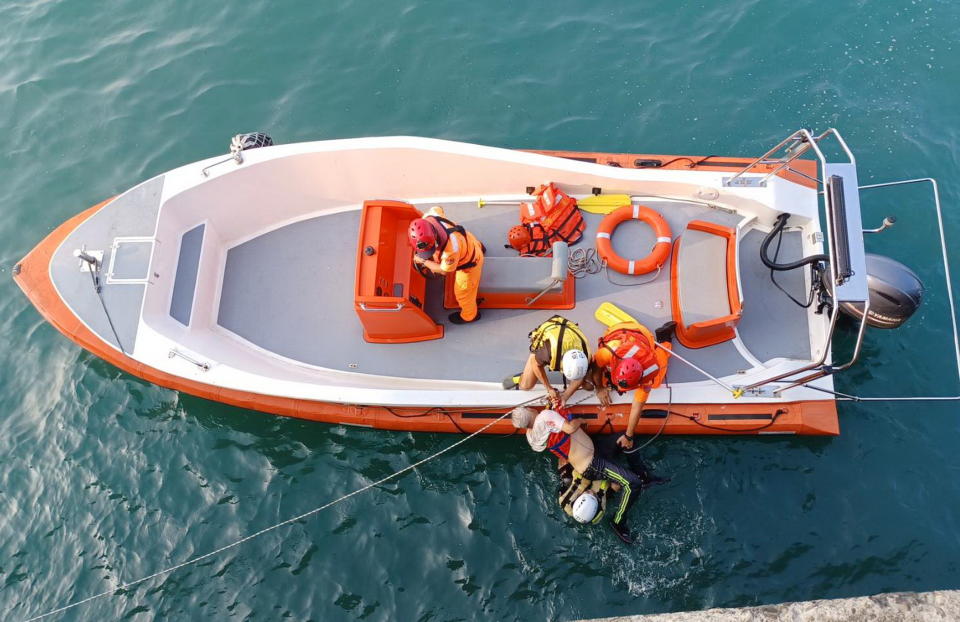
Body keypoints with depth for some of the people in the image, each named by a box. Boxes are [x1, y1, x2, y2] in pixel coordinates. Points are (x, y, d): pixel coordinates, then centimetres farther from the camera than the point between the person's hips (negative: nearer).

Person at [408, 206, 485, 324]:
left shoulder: (451, 249, -50)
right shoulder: (428, 218, -33)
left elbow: (444, 270, -28)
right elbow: (437, 209, -6)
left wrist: (423, 261, -17)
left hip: (469, 261, -6)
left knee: (463, 292, 19)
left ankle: (469, 315, 49)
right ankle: (478, 246, 79)